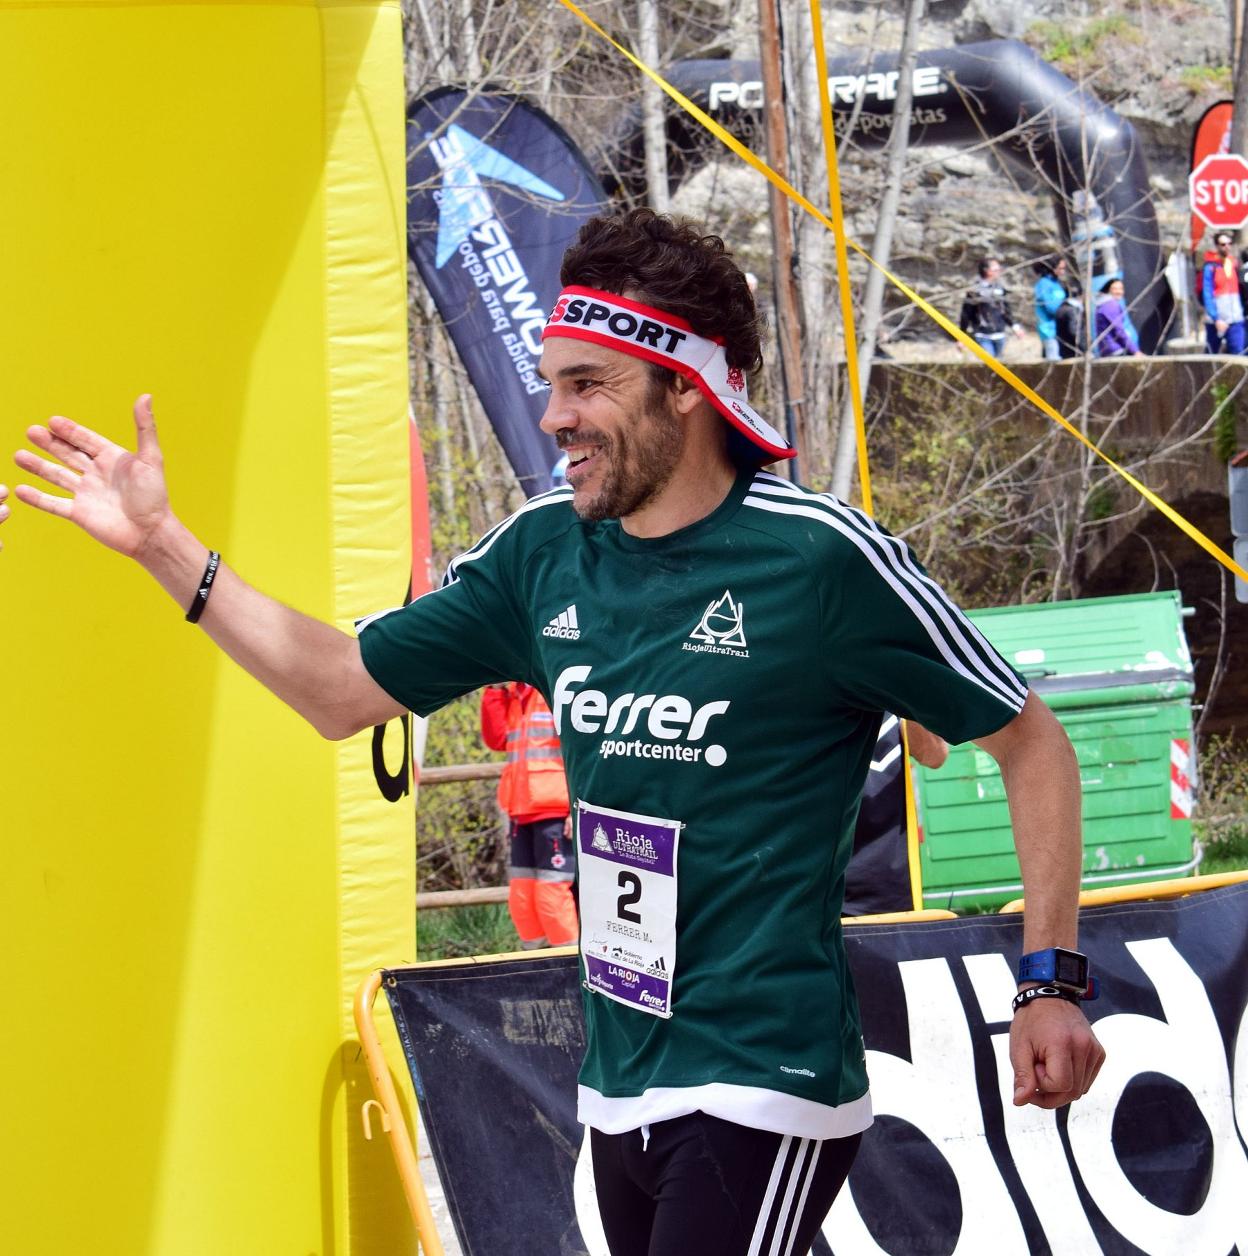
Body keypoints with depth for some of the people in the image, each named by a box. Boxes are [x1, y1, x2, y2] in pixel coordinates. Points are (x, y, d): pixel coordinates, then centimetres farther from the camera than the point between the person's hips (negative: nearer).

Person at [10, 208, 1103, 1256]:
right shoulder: (544, 553, 6)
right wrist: (161, 544, 14)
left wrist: (1052, 983, -9)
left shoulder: (821, 556, -12)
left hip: (762, 1093, -7)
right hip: (618, 1092, 7)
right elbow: (345, 691, 18)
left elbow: (1031, 742, -5)